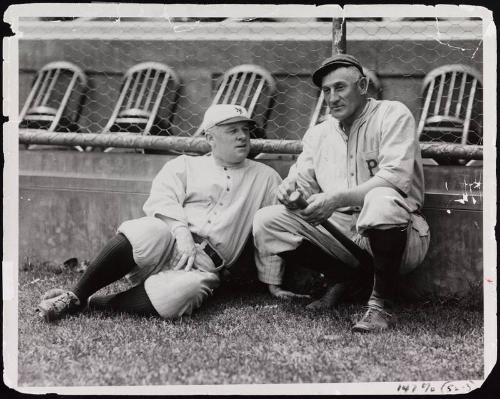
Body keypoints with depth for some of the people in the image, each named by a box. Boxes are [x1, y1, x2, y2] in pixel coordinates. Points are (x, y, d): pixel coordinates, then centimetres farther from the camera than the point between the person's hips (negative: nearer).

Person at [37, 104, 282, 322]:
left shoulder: (265, 177, 21)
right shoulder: (184, 165, 17)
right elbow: (161, 201, -1)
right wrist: (181, 232, -17)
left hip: (203, 266, 0)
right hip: (169, 239, 0)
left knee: (184, 293, -36)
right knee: (148, 232, -37)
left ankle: (91, 303, -24)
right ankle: (74, 296, -26)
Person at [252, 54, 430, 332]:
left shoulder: (393, 115, -4)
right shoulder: (318, 134, 16)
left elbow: (396, 178, -19)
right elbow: (303, 181, 14)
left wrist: (338, 199, -29)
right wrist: (289, 189, -12)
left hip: (393, 233, -6)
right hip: (339, 229, 6)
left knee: (381, 200, -40)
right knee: (267, 220, -7)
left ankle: (382, 306, -24)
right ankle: (350, 277, 2)